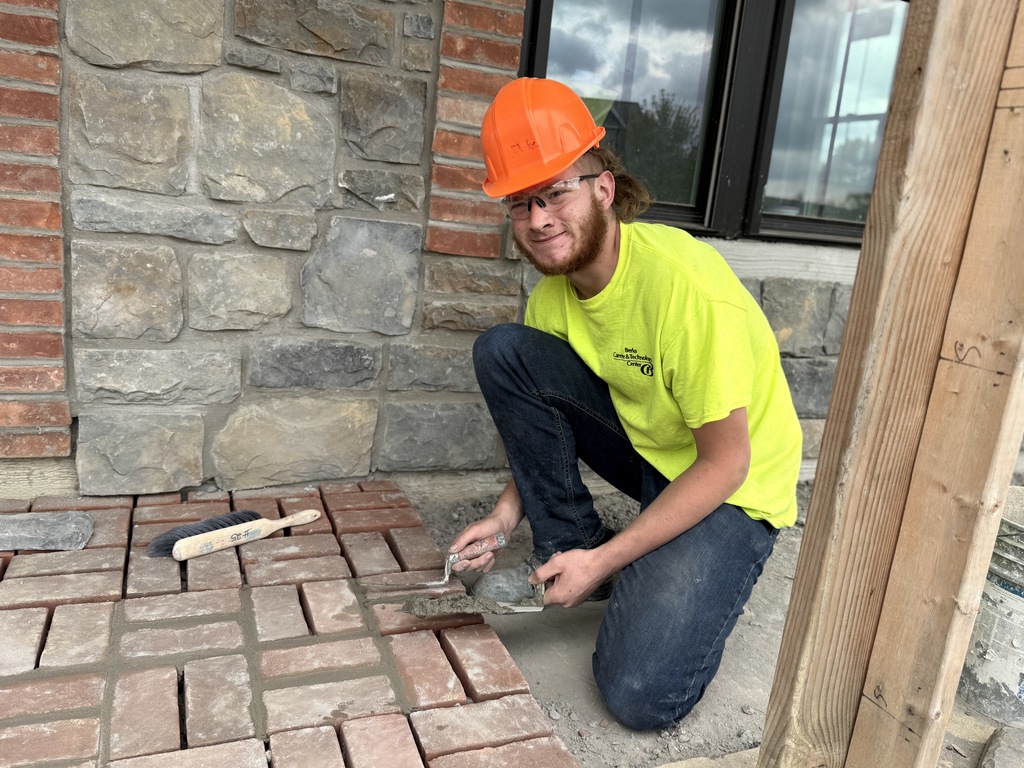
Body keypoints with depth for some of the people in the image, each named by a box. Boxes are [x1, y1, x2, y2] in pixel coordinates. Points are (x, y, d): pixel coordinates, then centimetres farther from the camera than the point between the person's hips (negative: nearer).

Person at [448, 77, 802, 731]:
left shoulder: (688, 288, -30)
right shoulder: (554, 288, -7)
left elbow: (726, 463, -23)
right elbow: (542, 414, 5)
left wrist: (604, 561, -21)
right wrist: (507, 514, -9)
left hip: (733, 487, -6)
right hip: (647, 446, 7)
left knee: (642, 694, -22)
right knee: (502, 351, -12)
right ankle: (566, 554, -2)